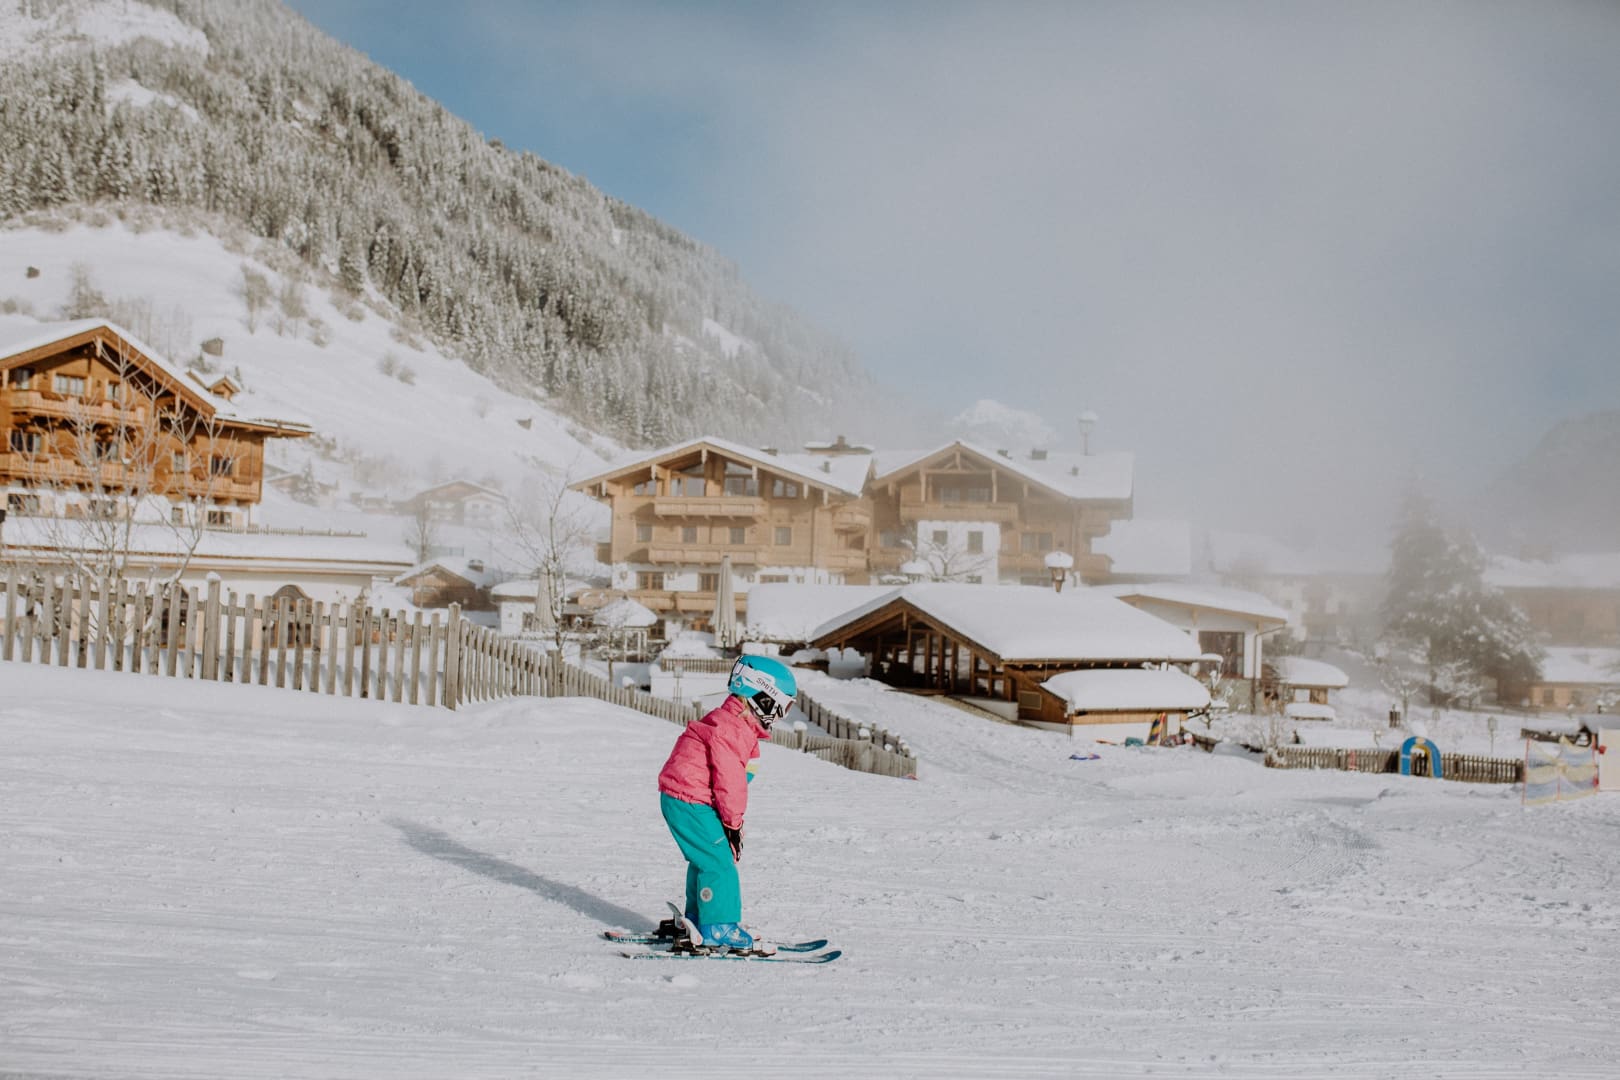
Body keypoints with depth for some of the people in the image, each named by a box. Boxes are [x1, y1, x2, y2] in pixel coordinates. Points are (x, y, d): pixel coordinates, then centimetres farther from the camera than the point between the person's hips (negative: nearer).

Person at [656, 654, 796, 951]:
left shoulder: (741, 726, 14)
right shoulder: (729, 730, -22)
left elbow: (735, 778, 20)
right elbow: (729, 781, -21)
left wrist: (733, 820, 18)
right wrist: (733, 823, -12)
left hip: (683, 798, 11)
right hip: (689, 802, -11)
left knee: (705, 859, 19)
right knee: (718, 862, -10)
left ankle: (699, 921, 30)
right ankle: (719, 928, -5)